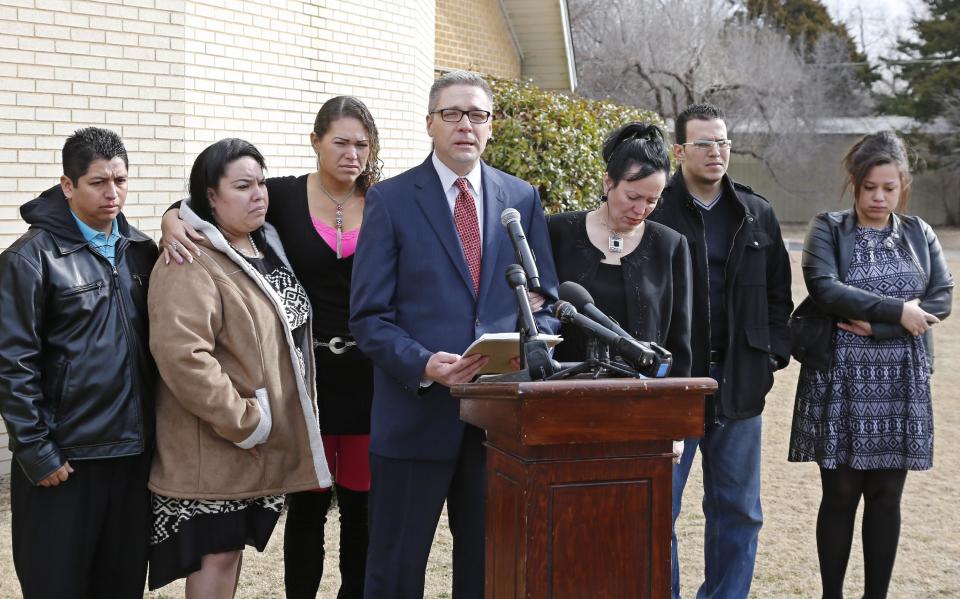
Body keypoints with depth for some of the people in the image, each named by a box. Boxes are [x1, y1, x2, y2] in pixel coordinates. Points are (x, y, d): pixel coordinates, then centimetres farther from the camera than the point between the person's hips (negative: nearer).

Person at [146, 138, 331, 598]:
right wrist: (242, 421, -23)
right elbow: (181, 354, -29)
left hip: (265, 439, 8)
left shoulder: (266, 245, 11)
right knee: (215, 552, -2)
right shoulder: (193, 264, -18)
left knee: (232, 546, 16)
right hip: (216, 445, -8)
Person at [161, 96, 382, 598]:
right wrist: (173, 221, -18)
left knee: (361, 504, 10)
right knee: (308, 504, 6)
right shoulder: (284, 196, -1)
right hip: (306, 370, -1)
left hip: (367, 373, 1)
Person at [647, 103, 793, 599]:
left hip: (738, 382, 4)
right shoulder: (654, 211, -4)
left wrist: (774, 354, 4)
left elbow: (778, 292, 15)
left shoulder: (756, 213, 10)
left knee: (737, 509, 11)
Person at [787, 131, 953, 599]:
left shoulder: (919, 235, 9)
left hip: (901, 384, 3)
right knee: (840, 493, 2)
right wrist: (898, 310, -16)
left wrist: (877, 327, -13)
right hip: (840, 380, -3)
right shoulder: (828, 230, 1)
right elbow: (824, 289, -16)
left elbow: (942, 299, -2)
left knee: (887, 495, 6)